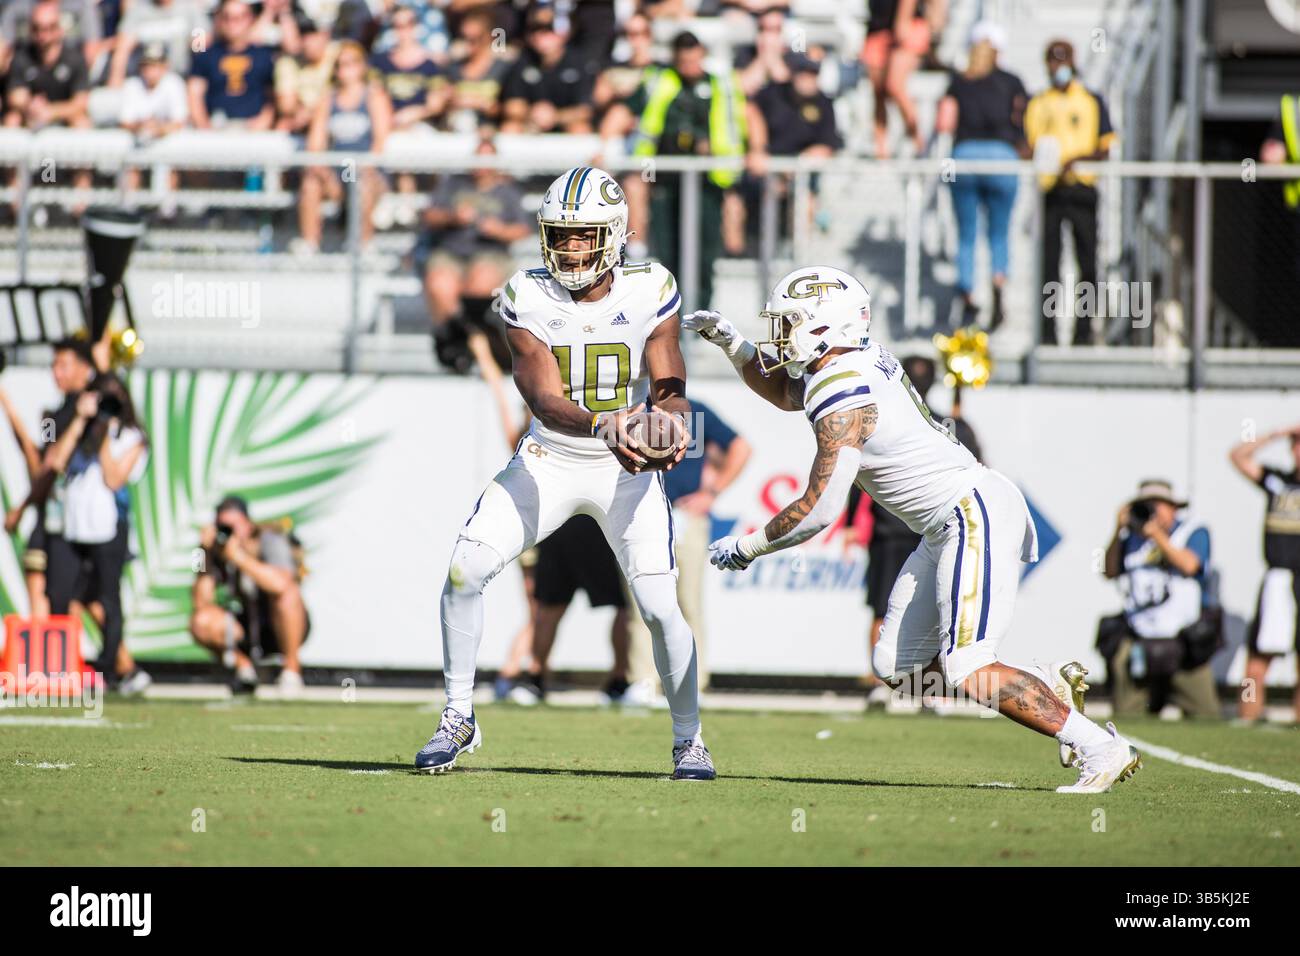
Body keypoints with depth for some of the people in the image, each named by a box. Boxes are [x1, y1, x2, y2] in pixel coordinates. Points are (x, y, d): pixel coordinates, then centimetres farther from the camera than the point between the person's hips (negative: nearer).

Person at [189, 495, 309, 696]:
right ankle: (243, 667, 5)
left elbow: (281, 584, -39)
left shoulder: (269, 539, -19)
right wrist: (205, 556, -23)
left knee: (287, 593, -35)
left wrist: (239, 557, -43)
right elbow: (201, 602, -15)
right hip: (247, 630, 4)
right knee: (200, 622, -22)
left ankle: (291, 668, -16)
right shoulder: (216, 548, -7)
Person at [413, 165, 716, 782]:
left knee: (659, 607, -13)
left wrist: (671, 425, -38)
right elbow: (546, 400, -22)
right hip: (549, 460, 1)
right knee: (465, 569, -14)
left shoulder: (649, 294, -11)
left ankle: (688, 740, 11)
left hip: (627, 469, -1)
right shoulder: (527, 299, -13)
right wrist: (602, 426, -42)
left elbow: (668, 389, -13)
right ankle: (458, 720, 3)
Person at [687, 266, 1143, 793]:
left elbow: (818, 509, -20)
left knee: (969, 672, -16)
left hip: (974, 514, -10)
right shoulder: (862, 355, 8)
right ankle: (1052, 687, 12)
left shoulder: (843, 401, -19)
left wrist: (747, 547, -6)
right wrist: (729, 342, 19)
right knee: (896, 665, 9)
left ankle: (1100, 748, -12)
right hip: (953, 523, 10)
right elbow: (785, 394, 30)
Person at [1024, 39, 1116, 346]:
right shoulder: (1036, 105, 15)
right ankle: (1047, 329, -1)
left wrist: (1076, 160, -13)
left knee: (1086, 260, -3)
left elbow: (1105, 150, 4)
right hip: (1048, 190, 1)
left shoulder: (1092, 102, 11)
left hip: (1081, 186, -1)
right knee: (1047, 260, -3)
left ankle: (1083, 329, 0)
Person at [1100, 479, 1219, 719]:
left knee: (1204, 714, -7)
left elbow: (1189, 565, -14)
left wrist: (1157, 534, -14)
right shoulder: (1133, 536, 14)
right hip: (1136, 643, 3)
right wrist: (1118, 532, -4)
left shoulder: (1194, 531, 4)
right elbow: (1111, 572, 7)